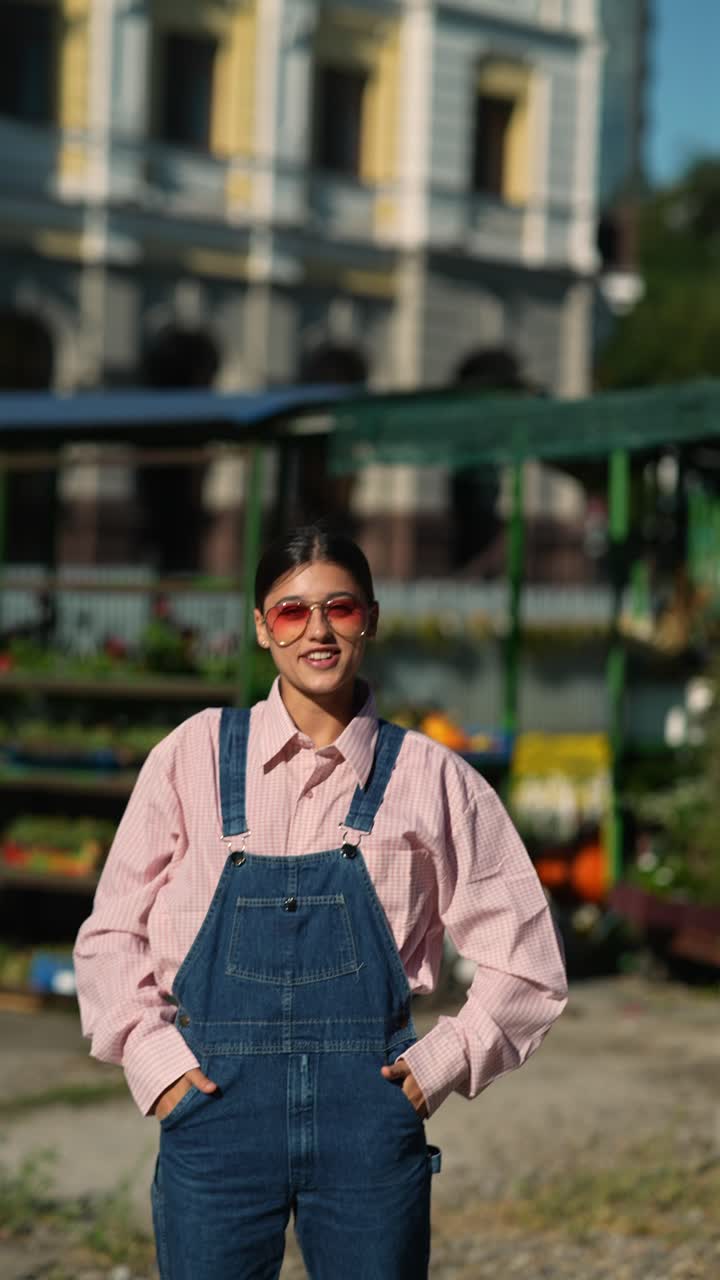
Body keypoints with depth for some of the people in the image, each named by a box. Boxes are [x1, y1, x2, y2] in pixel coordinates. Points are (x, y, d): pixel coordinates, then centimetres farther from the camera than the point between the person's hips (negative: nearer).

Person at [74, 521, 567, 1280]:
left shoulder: (428, 778, 3)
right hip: (217, 1105, 0)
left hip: (368, 1111, 0)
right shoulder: (196, 756, 4)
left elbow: (524, 962, 10)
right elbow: (113, 934, 9)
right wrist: (155, 1060, -2)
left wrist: (441, 1064, 1)